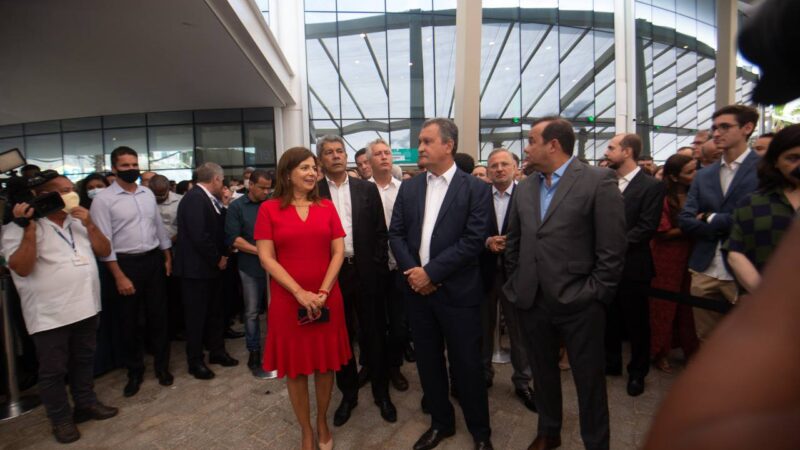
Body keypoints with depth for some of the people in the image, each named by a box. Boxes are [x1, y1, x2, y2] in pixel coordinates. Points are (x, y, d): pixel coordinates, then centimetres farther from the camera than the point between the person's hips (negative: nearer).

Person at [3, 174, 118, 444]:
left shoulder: (79, 222, 8)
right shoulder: (22, 228, -9)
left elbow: (105, 251, 5)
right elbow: (21, 268, -19)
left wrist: (89, 224, -9)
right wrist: (28, 228, -26)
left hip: (85, 307, 6)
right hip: (50, 315, -5)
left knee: (84, 360, 18)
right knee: (53, 370, 9)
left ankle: (86, 404, 35)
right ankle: (60, 418, 25)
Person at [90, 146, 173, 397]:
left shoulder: (148, 194, 6)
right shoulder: (103, 200, -10)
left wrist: (167, 257, 10)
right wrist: (119, 276, -15)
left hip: (154, 260, 4)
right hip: (126, 263, -4)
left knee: (158, 316, 12)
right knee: (129, 321, 9)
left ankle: (161, 366, 27)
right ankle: (134, 371, 28)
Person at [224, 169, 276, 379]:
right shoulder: (237, 207, 0)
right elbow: (232, 238, -6)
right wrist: (259, 251, -14)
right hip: (251, 267, -1)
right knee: (252, 312, 7)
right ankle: (254, 355, 19)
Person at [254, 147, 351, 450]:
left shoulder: (327, 207, 5)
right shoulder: (269, 209, -2)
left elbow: (338, 252, 1)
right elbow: (267, 258, -7)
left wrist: (323, 292, -11)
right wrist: (300, 293, -15)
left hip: (327, 300, 2)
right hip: (288, 301, -2)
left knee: (325, 364, 12)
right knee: (295, 368, 10)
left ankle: (323, 422, 34)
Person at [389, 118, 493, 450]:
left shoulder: (476, 188, -5)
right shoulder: (409, 188, 8)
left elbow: (473, 241, -14)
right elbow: (396, 234, 5)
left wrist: (431, 272, -16)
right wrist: (411, 271, -10)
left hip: (457, 292, -4)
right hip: (417, 289, 4)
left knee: (467, 364, 8)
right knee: (428, 361, 16)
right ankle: (441, 422, 38)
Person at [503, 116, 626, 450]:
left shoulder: (598, 181, -8)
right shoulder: (524, 188, 8)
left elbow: (612, 248, -10)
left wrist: (594, 295, -11)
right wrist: (516, 286, 9)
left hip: (579, 304, -5)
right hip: (532, 301, 5)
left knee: (589, 381, 11)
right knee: (543, 373, 21)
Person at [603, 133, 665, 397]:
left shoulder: (651, 186, -8)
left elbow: (647, 227, -14)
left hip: (632, 265, -5)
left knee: (636, 322, 10)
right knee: (609, 318, 16)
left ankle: (637, 372, 27)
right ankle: (611, 363, 33)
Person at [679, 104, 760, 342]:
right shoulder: (703, 175, 10)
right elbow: (685, 220, 2)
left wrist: (711, 220, -7)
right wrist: (727, 225, -11)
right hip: (705, 271, 5)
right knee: (706, 341, 16)